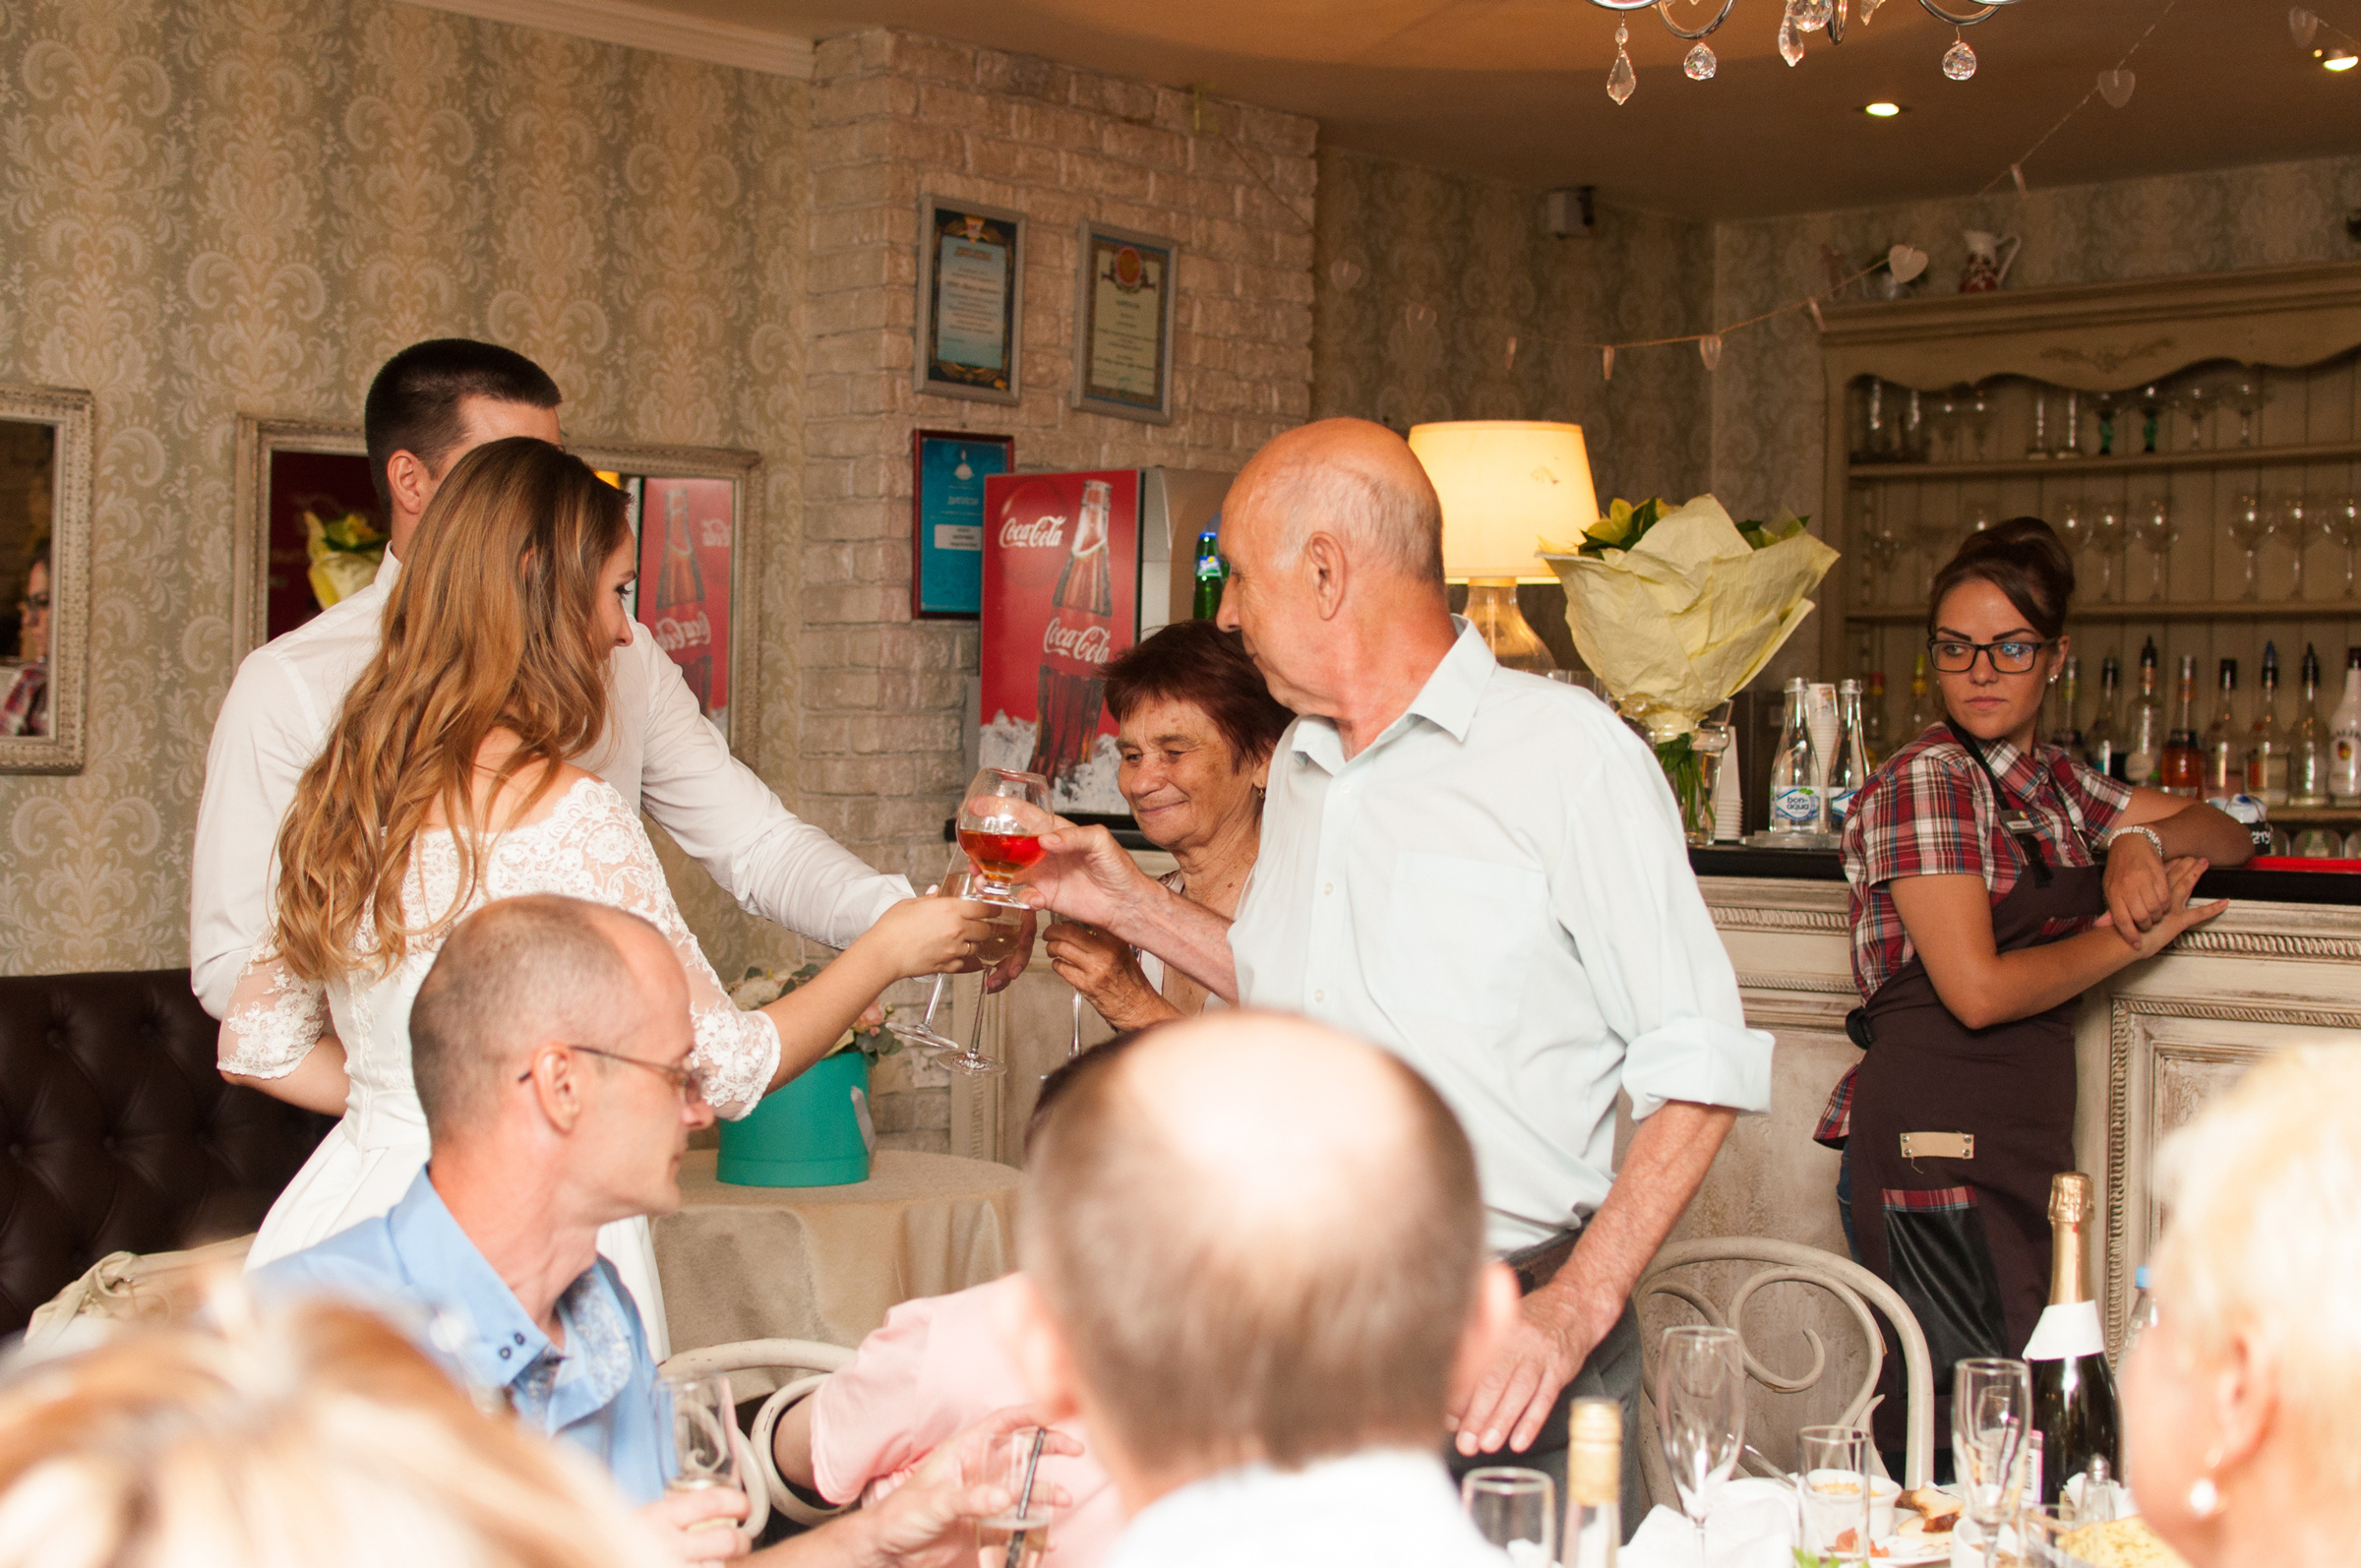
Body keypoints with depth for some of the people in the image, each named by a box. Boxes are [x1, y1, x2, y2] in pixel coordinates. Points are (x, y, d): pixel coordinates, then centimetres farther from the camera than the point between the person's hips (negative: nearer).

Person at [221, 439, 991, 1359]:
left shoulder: (348, 788, 5)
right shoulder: (568, 815, -16)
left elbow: (255, 1048, 15)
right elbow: (727, 1066, -8)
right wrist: (887, 951, 6)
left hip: (352, 1205, 7)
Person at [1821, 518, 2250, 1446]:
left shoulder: (2053, 782, 17)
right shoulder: (1927, 781, -8)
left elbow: (2225, 837, 24)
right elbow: (1979, 990, -15)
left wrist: (2140, 841, 1)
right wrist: (2128, 938, -1)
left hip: (2021, 1152, 8)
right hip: (1935, 1149, -8)